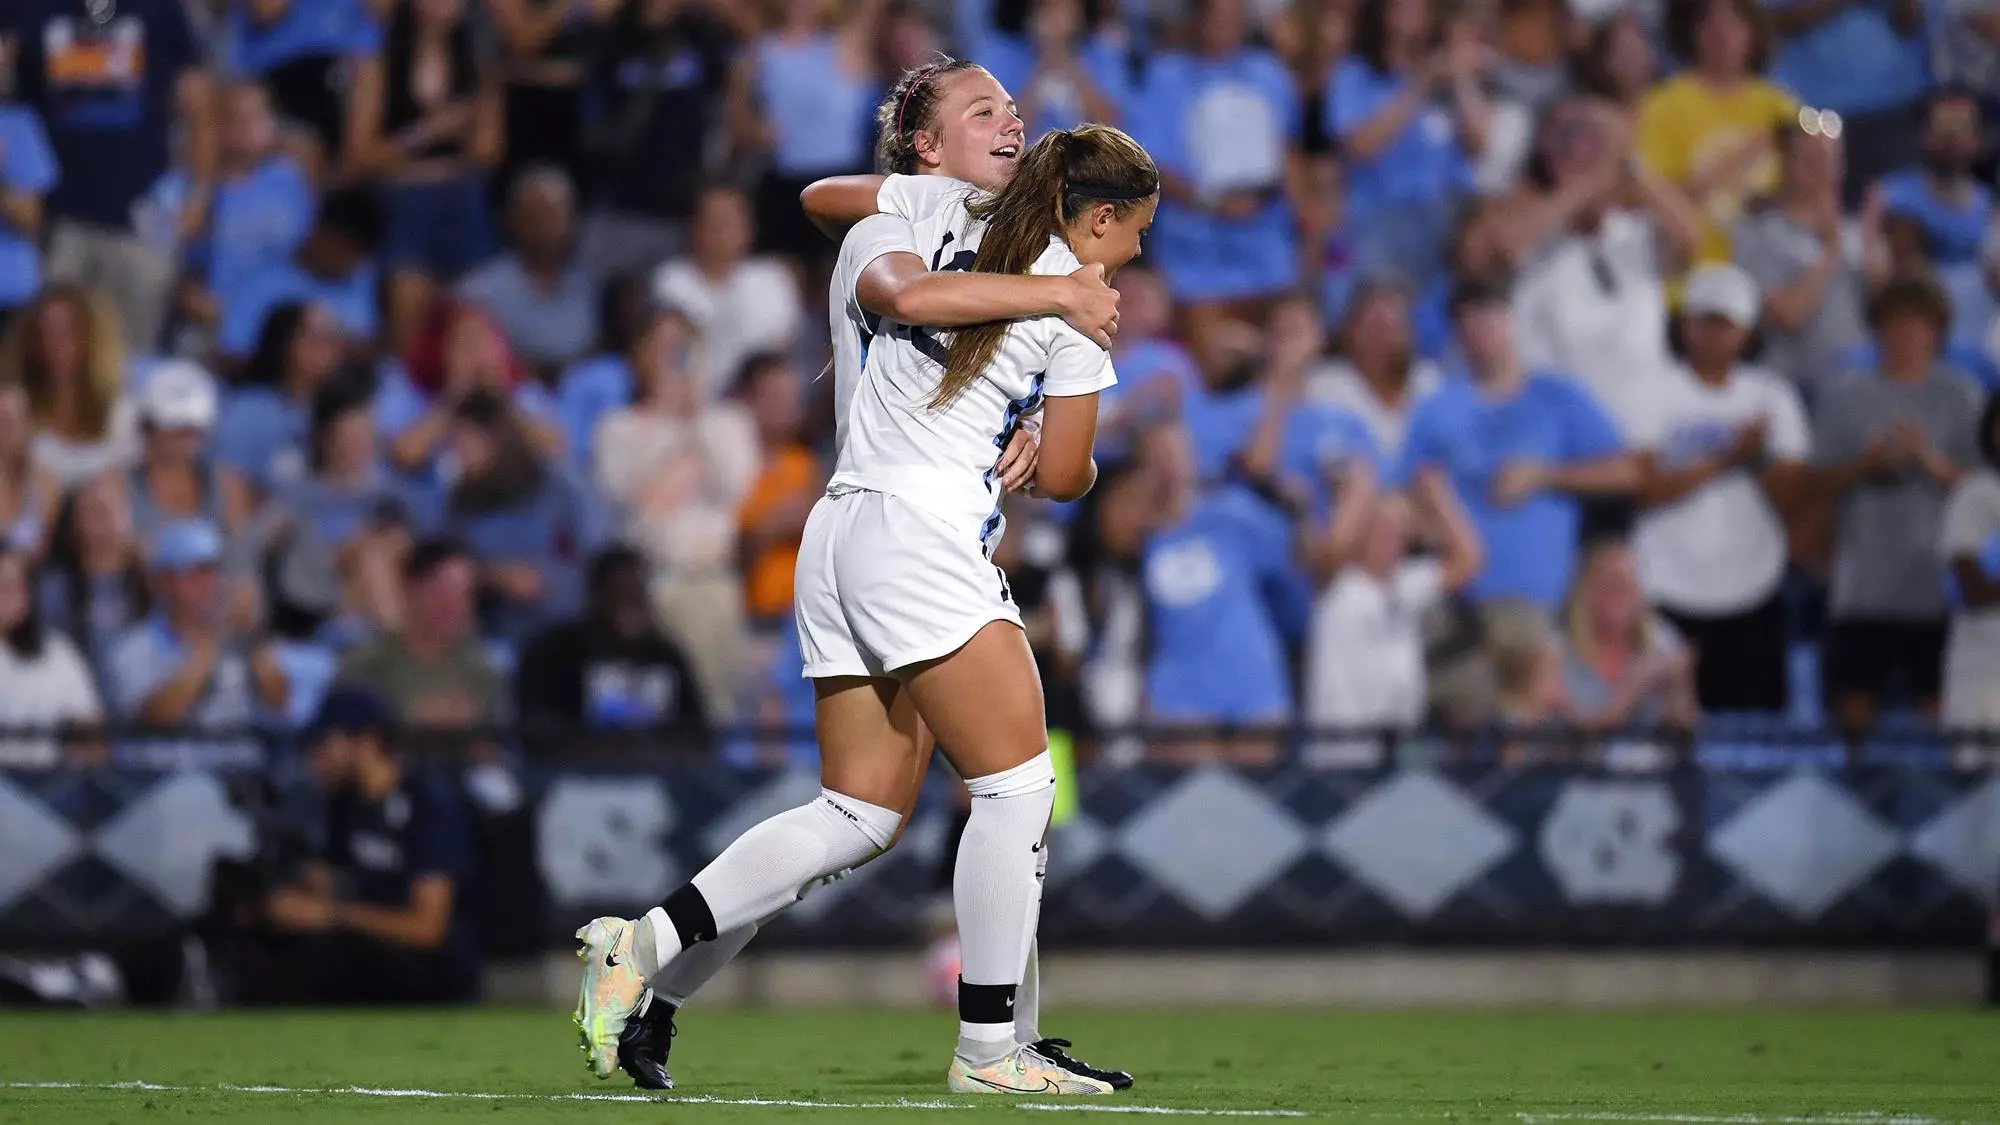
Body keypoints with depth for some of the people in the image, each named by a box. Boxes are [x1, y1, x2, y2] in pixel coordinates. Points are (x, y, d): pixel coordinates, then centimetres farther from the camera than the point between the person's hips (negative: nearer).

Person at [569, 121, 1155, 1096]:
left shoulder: (941, 229, 15)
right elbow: (1062, 475, 5)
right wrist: (1077, 462, 27)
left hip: (839, 527, 8)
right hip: (923, 533, -8)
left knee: (858, 815, 9)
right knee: (1015, 784, -3)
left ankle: (643, 942, 0)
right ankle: (987, 1050, -5)